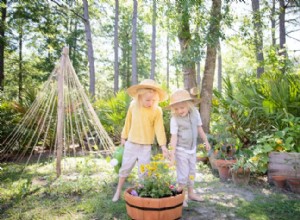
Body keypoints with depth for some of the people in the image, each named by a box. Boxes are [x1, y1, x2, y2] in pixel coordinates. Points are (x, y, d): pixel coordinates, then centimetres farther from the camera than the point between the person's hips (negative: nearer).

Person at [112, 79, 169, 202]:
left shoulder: (157, 110, -11)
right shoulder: (133, 105, -6)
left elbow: (159, 128, -10)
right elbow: (128, 122, 5)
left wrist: (163, 145, -14)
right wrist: (124, 137, 10)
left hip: (146, 146, -1)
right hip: (131, 143, 2)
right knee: (125, 167, 13)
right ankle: (118, 191, 29)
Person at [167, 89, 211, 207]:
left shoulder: (195, 112, -5)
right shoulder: (175, 119, -20)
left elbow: (199, 128, 8)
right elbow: (174, 136, -22)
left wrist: (206, 141, 14)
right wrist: (172, 153, -25)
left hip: (192, 149, 6)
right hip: (181, 150, -5)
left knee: (192, 172, 18)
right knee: (183, 174, -2)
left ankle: (191, 193, 35)